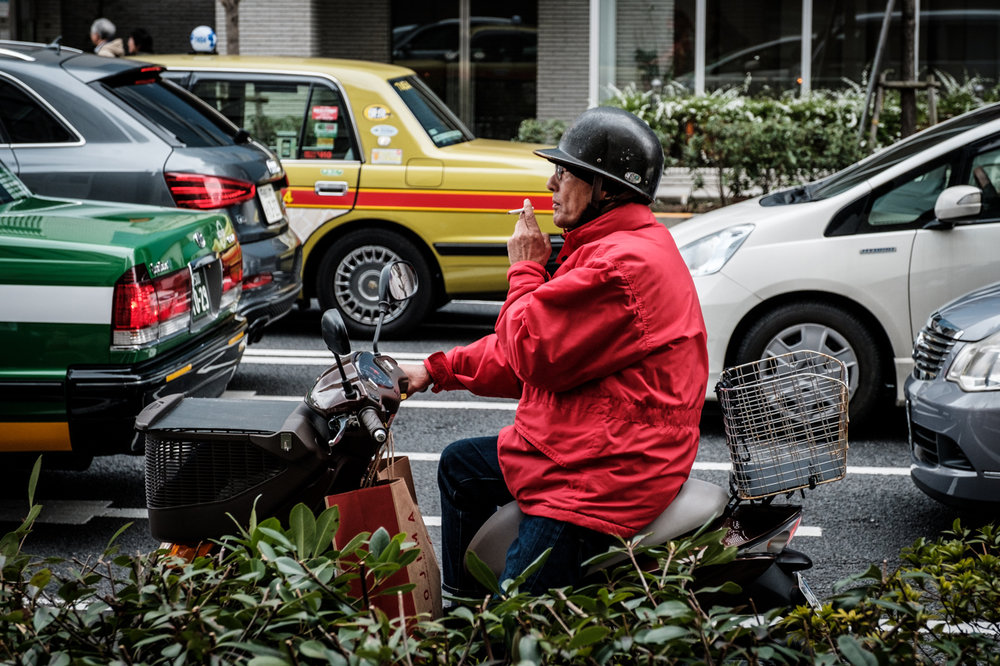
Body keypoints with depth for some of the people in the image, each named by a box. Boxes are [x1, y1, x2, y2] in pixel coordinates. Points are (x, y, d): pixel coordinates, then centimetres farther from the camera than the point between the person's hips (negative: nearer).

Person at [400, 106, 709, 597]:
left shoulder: (623, 264, -21)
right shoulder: (604, 246, 16)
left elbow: (535, 353, -21)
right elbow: (537, 352, 21)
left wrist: (525, 270, -6)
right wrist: (436, 370, 19)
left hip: (602, 478, -12)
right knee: (459, 466, 29)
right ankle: (459, 605, 39)